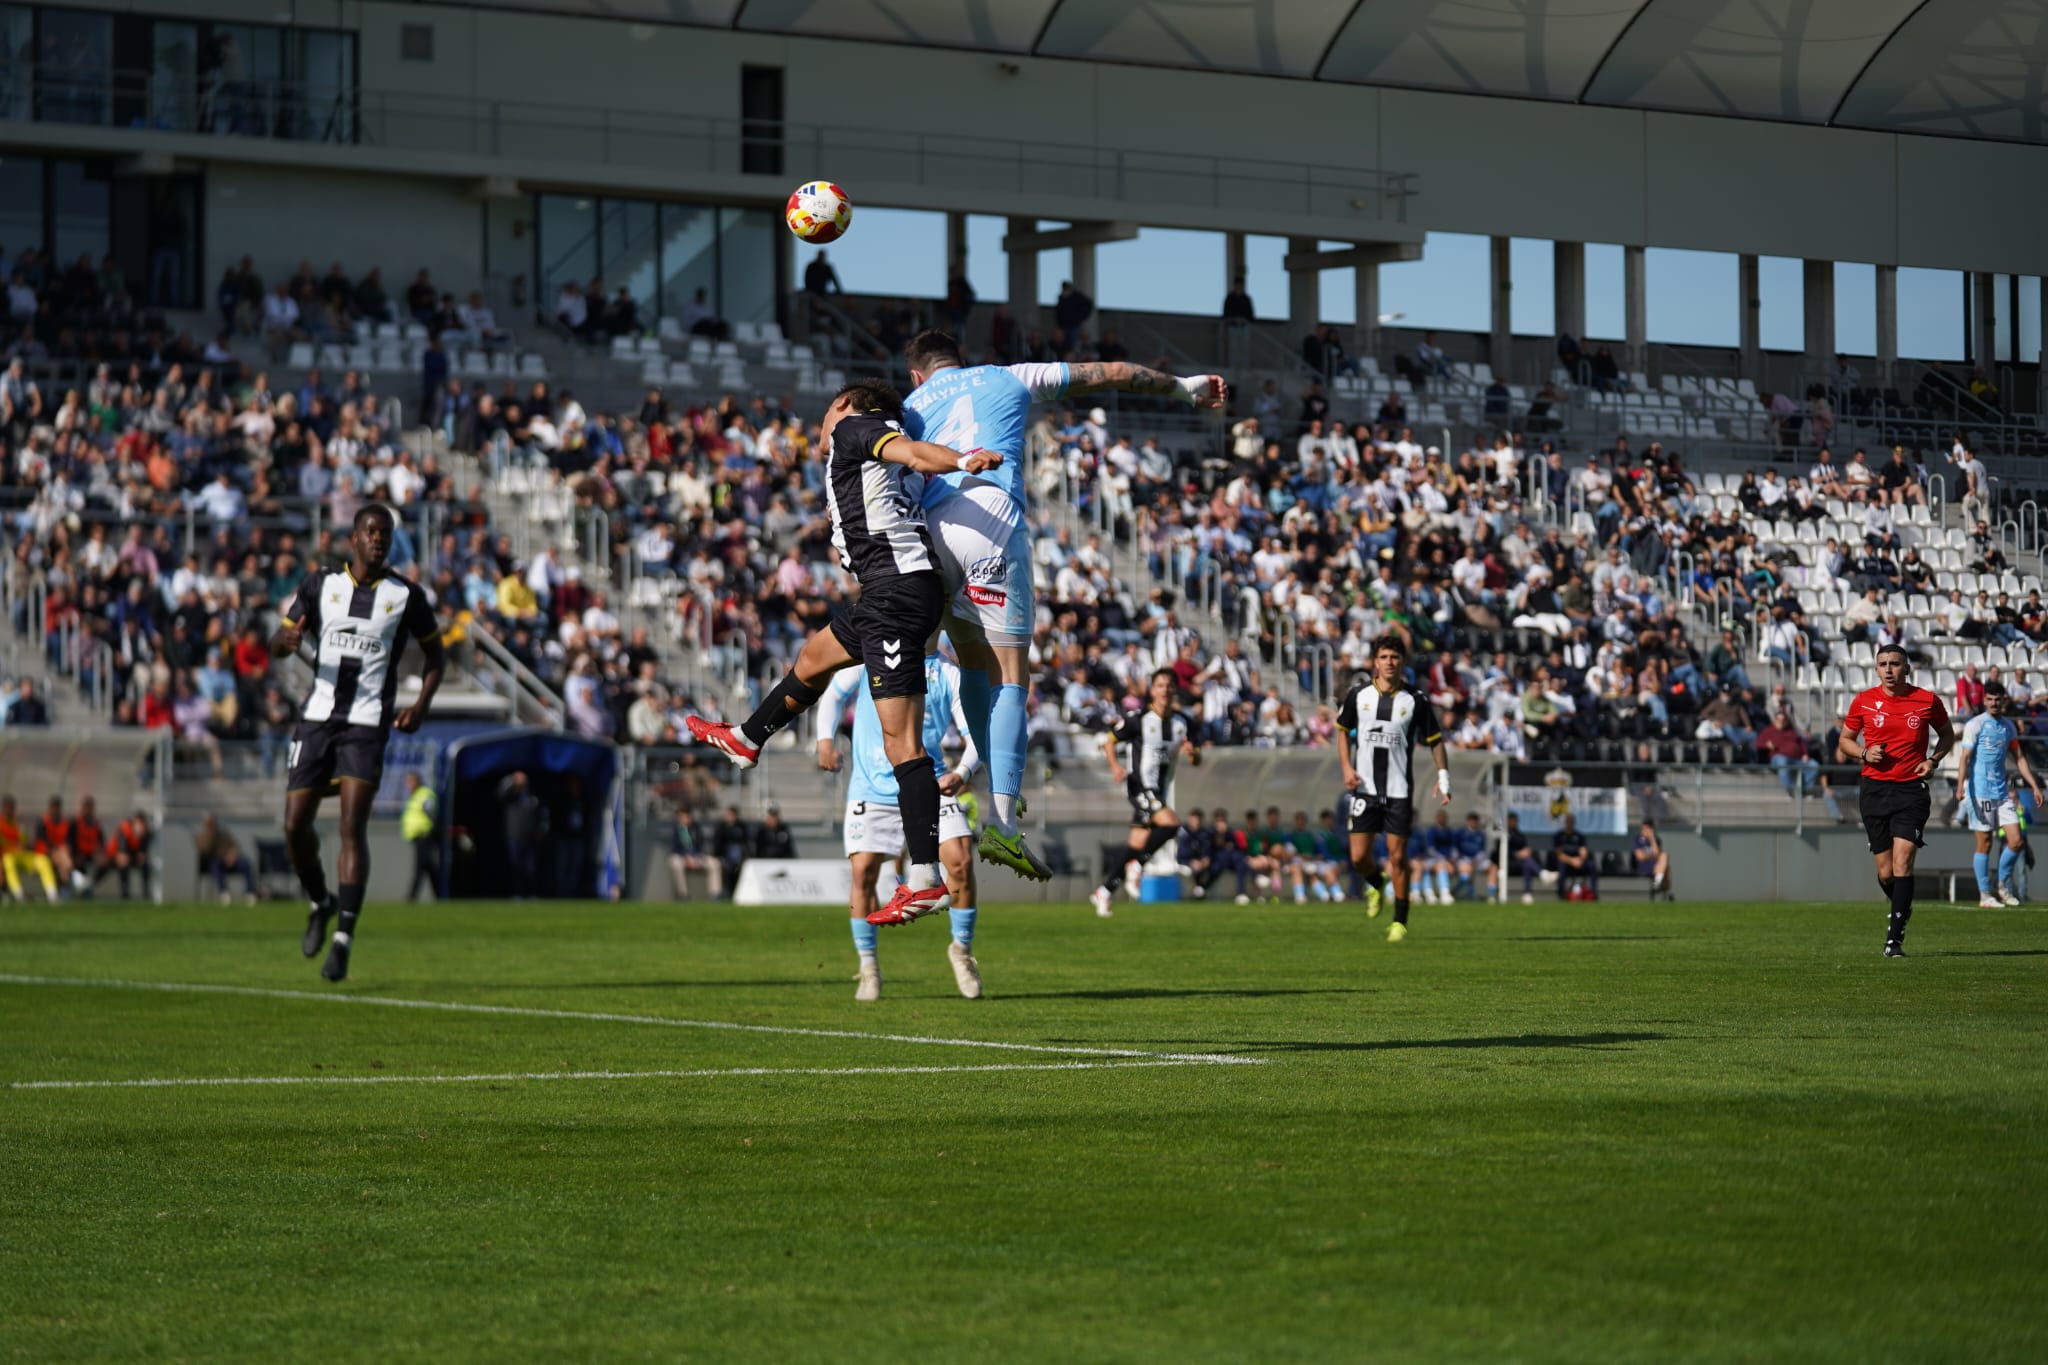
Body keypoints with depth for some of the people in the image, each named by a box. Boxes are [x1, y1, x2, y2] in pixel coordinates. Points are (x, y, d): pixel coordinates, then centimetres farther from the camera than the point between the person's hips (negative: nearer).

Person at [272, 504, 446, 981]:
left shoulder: (406, 596, 2)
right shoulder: (320, 584, 6)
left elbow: (434, 653, 14)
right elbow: (278, 643, 8)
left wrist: (420, 706, -1)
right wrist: (287, 641, -17)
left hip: (368, 725, -3)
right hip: (317, 718, 3)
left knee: (353, 826, -15)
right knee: (295, 825, 1)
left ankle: (343, 940, -15)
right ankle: (321, 903, 30)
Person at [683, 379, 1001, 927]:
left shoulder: (852, 427, 1)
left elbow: (907, 448, -16)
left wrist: (962, 462, -35)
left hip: (896, 588, -10)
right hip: (896, 590, 10)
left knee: (901, 738, -14)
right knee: (813, 657, 34)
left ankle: (925, 880, -20)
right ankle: (746, 739, 58)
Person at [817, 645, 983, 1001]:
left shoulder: (948, 674, 3)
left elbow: (975, 734, 1)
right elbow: (835, 694, 20)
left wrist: (961, 773, -18)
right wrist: (825, 740, 4)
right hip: (873, 788, 0)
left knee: (961, 861, -14)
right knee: (863, 870, -10)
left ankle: (962, 949, 9)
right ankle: (868, 968, 7)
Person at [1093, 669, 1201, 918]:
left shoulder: (1183, 722, 6)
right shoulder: (1138, 719, -8)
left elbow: (1197, 760, 9)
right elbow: (1110, 741, 0)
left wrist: (1192, 753, -15)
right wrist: (1115, 766, -17)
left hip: (1160, 792, 6)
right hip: (1139, 786, -6)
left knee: (1137, 845, 6)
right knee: (1171, 823, -26)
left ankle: (1104, 891, 15)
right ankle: (1136, 865, -11)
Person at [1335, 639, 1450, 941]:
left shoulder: (1415, 700, -3)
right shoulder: (1359, 694, 1)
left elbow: (1435, 740, 5)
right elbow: (1342, 729, 14)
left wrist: (1443, 777, -5)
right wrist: (1346, 767, 1)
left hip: (1399, 790, -2)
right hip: (1365, 788, 2)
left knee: (1397, 856, -3)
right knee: (1359, 857, -1)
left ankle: (1400, 922, 10)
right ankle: (1375, 884, 34)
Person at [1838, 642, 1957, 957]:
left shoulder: (1927, 701, -1)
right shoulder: (1864, 702, 2)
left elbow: (1947, 734, 15)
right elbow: (1845, 739, 14)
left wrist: (1934, 759, -3)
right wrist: (1864, 753, -8)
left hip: (1911, 789, -2)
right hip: (1875, 788, 2)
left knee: (1902, 861, -15)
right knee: (1885, 871, 4)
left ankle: (1895, 937, -13)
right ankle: (1901, 908, 36)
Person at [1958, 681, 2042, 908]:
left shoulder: (2008, 726, 12)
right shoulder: (1975, 725, -5)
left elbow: (2019, 758, 19)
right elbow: (1965, 757, -12)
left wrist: (2034, 786, 14)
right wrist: (1961, 785, -26)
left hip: (2002, 792, 5)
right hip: (1980, 792, -5)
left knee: (2017, 840, -1)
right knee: (1984, 844, -2)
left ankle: (2002, 884, 18)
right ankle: (1985, 895, 6)